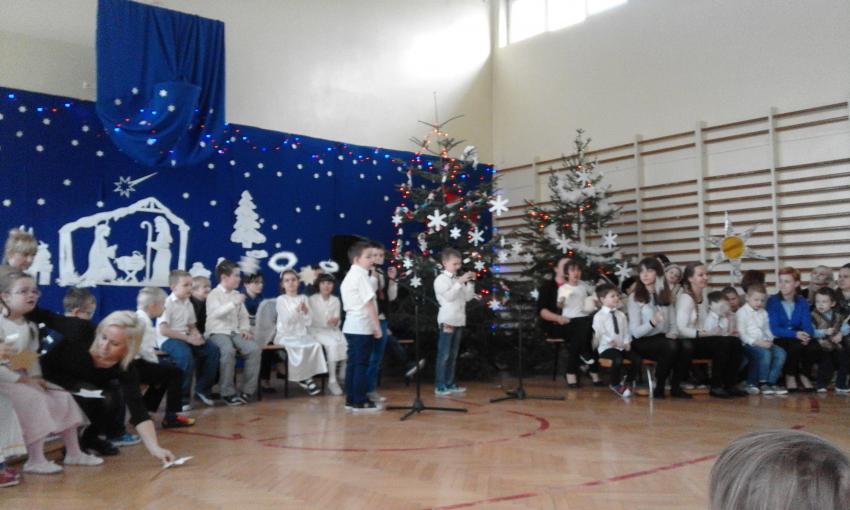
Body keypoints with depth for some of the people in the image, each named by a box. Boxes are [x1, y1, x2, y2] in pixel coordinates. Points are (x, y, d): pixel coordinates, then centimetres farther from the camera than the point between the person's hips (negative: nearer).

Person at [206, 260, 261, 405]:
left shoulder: (236, 295, 18)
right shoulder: (214, 294, -2)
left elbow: (243, 316, 19)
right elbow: (216, 313, -21)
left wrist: (245, 329, 0)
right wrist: (234, 303, -31)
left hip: (235, 332, 6)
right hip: (217, 333, -6)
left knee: (254, 349, -21)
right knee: (228, 351, -37)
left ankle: (248, 390, -13)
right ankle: (228, 393, -24)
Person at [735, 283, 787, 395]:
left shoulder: (763, 312, 20)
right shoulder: (742, 312, -2)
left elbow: (767, 330, 23)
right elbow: (741, 333, -10)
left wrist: (769, 340, 1)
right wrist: (756, 342, -19)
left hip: (763, 343, 7)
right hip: (748, 344, -7)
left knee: (781, 352, -18)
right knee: (765, 353, -32)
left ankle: (770, 382, -15)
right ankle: (762, 383, -18)